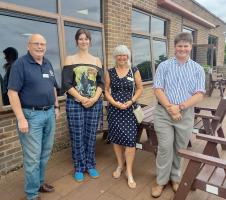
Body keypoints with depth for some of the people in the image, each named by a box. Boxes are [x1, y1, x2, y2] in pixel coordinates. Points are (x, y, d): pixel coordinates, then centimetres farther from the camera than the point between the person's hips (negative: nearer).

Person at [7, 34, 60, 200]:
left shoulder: (48, 64, 12)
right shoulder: (20, 63, -9)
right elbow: (12, 92, -14)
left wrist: (56, 107, 16)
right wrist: (21, 119, -19)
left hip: (49, 113, 7)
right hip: (31, 115, -6)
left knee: (46, 152, 16)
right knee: (33, 157, 2)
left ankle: (40, 182, 36)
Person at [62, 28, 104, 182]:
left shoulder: (96, 61, 11)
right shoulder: (70, 59, 3)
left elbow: (101, 83, 6)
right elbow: (67, 84, -5)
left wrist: (94, 98, -10)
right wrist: (82, 99, -14)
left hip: (95, 103, 2)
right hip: (75, 103, -2)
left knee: (91, 135, 9)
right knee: (77, 136, 4)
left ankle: (90, 165, 26)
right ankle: (79, 167, 21)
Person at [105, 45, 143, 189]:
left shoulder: (134, 71, 3)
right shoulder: (110, 72, 5)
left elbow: (140, 88, 5)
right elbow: (106, 90, 5)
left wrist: (131, 101, -11)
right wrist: (115, 103, -12)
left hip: (130, 109, -2)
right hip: (114, 109, 2)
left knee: (130, 138, -7)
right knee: (116, 137, 9)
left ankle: (129, 172, 8)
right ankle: (120, 165, 30)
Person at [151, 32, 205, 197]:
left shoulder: (198, 69, 5)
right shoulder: (164, 66, 2)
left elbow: (199, 95, -3)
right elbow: (158, 90, -5)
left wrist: (180, 107, -16)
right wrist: (170, 108, -16)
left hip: (186, 114, 2)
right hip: (163, 113, -1)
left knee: (180, 149, 13)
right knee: (165, 148, 2)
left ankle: (175, 178, 34)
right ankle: (161, 181, 20)